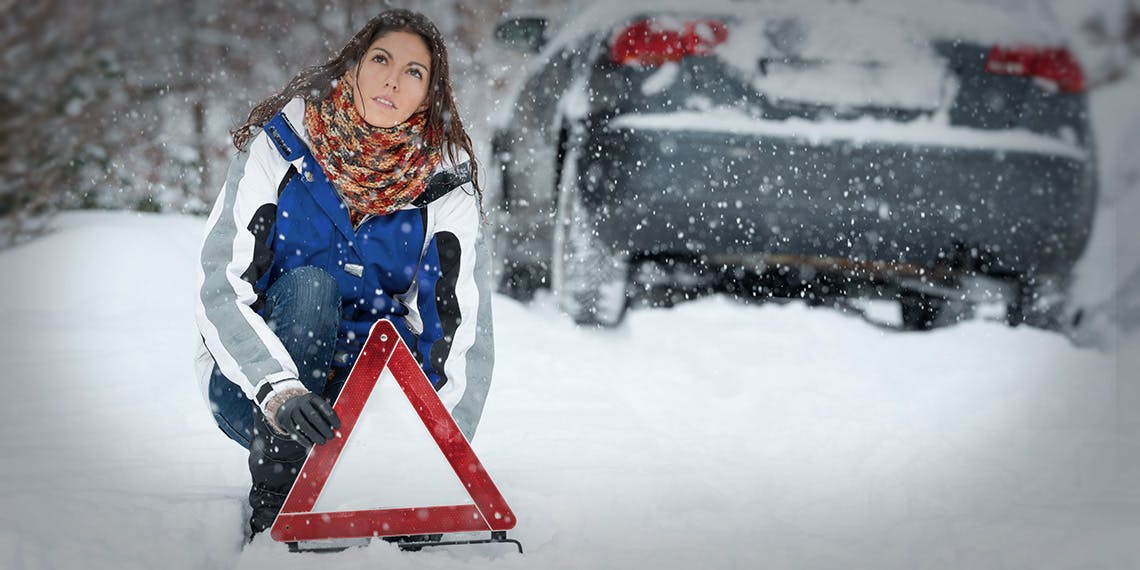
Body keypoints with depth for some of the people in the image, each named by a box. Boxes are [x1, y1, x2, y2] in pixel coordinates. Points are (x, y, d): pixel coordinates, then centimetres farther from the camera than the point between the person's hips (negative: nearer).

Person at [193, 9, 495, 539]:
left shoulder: (444, 185, -7)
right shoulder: (281, 147, -12)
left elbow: (465, 333, -13)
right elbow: (219, 288, -21)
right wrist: (278, 390, -38)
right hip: (254, 383, -1)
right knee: (307, 285, -31)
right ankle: (269, 510, -26)